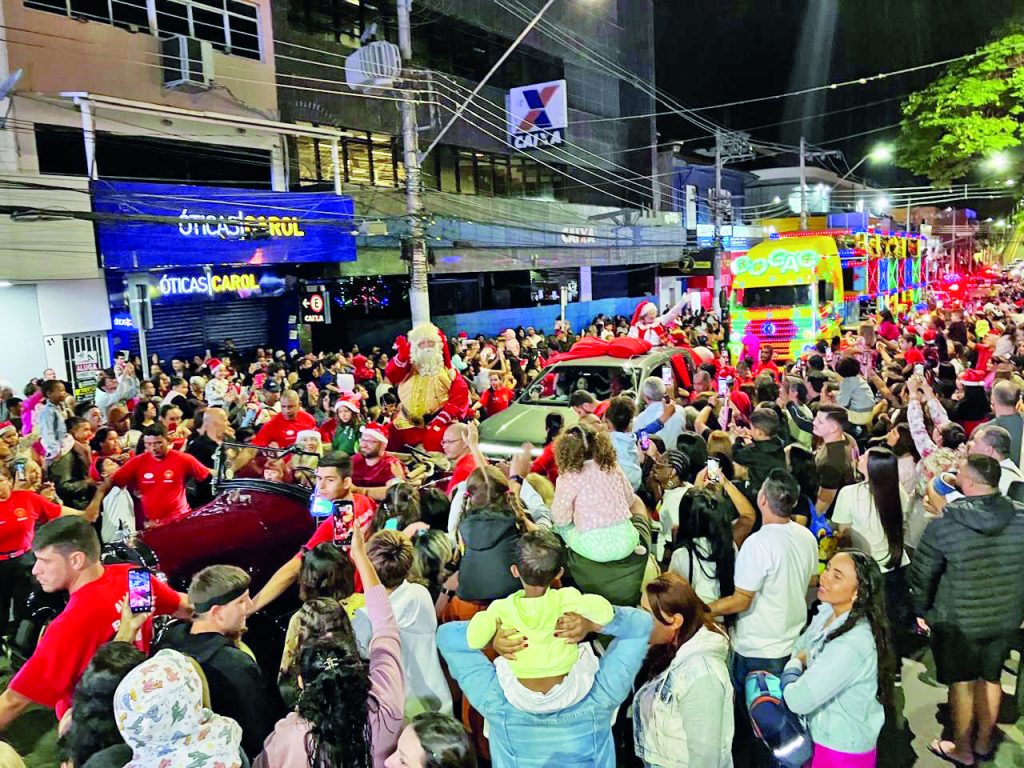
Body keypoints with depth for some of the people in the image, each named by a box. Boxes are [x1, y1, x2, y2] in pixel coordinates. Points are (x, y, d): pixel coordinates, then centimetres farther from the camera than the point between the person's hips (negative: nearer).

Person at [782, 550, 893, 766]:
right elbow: (798, 650, 8)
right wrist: (797, 663, -11)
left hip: (843, 750, -7)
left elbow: (798, 700, -29)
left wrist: (792, 667, -11)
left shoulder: (850, 646, -33)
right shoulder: (826, 613, -8)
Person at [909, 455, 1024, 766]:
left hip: (959, 622, -4)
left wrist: (922, 610, 5)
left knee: (962, 683, 14)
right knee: (990, 678, 21)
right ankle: (983, 743, 40)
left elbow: (921, 575, -12)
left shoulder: (943, 524, -22)